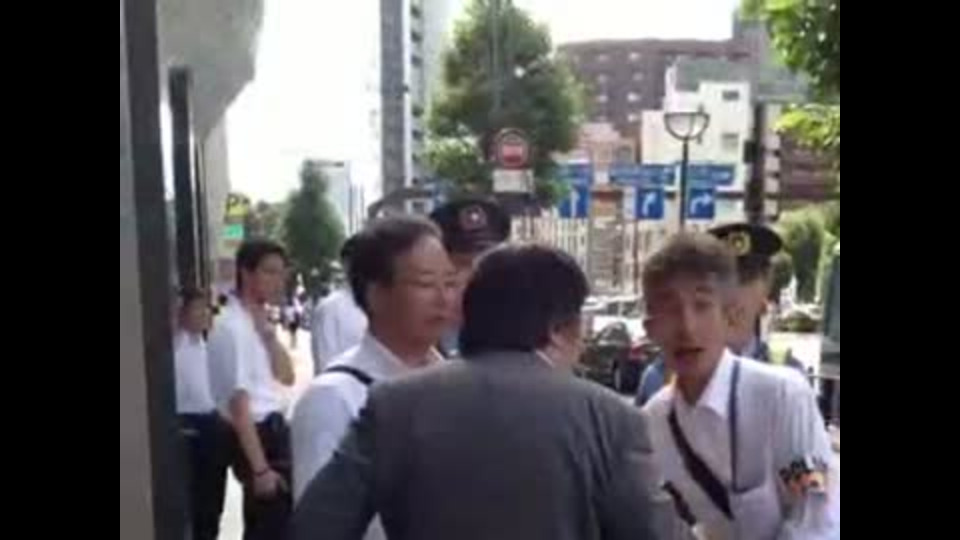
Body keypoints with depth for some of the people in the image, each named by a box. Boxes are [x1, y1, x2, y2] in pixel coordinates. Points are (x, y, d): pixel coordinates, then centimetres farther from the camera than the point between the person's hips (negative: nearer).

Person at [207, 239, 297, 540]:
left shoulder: (256, 322, 9)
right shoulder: (232, 328, -18)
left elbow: (287, 377, 8)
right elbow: (239, 405, -22)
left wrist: (268, 333, -6)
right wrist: (260, 468, -23)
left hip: (273, 432, 9)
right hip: (260, 436, -9)